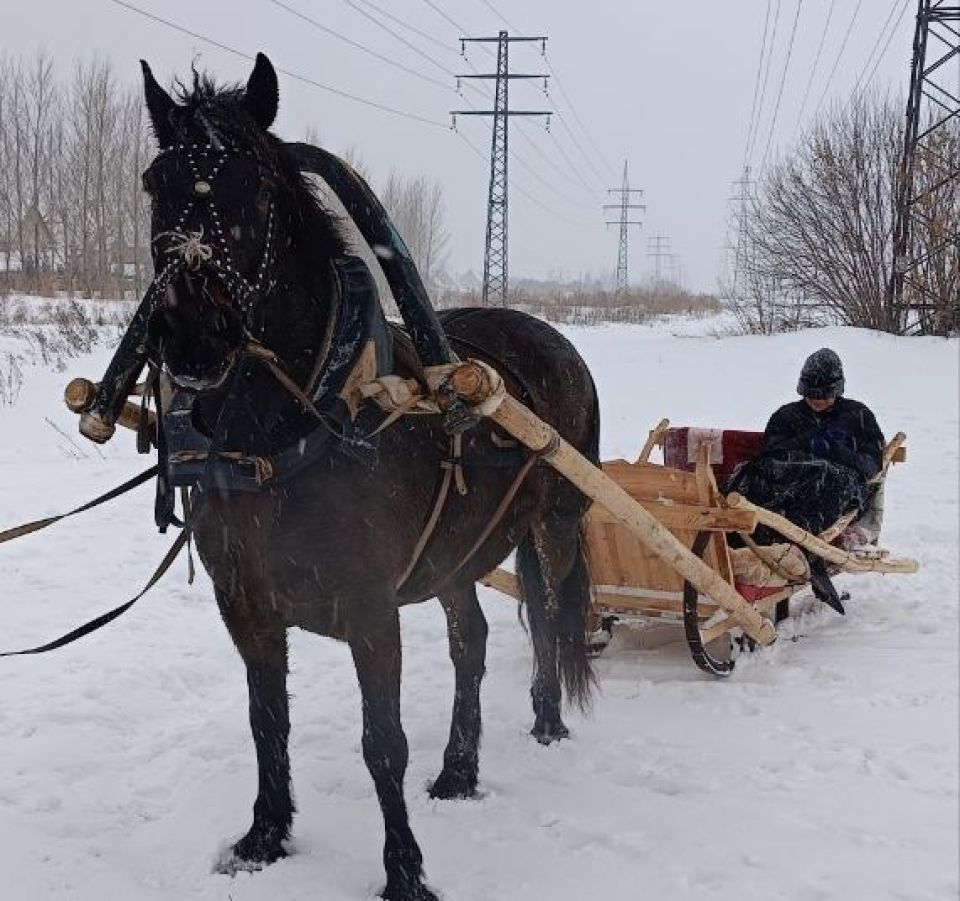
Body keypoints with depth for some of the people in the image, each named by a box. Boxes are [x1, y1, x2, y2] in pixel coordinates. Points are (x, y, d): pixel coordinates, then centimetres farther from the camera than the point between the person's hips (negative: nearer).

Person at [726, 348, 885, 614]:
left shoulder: (857, 415, 25)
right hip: (789, 478, 1)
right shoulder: (787, 415, 28)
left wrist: (837, 451, -6)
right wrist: (809, 443, -5)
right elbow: (773, 451, 10)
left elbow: (872, 462, 11)